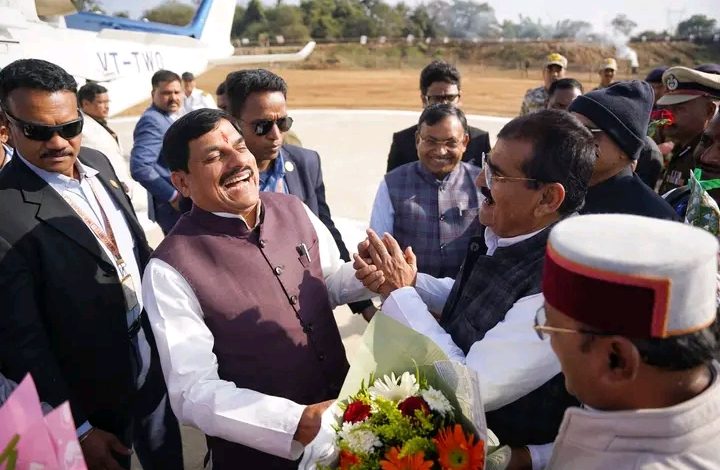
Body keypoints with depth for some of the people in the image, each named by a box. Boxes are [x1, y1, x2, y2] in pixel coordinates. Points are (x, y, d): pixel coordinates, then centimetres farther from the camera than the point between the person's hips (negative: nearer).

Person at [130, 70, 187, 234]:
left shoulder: (172, 118, 13)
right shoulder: (152, 120, -15)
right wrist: (173, 196, -21)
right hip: (174, 205, -9)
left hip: (186, 201, 9)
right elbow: (140, 167, -26)